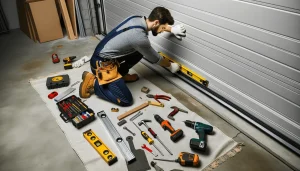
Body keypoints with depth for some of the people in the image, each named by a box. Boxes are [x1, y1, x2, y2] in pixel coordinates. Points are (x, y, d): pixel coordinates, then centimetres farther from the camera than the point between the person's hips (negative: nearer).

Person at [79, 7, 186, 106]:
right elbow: (154, 59, -7)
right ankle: (92, 82, 1)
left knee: (139, 52, 13)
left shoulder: (137, 18, -1)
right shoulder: (140, 37, -26)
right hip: (102, 64, -9)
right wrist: (170, 66, 10)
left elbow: (156, 25, 23)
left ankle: (120, 75, 20)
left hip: (106, 57, 9)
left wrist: (172, 29, 12)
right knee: (126, 100, -8)